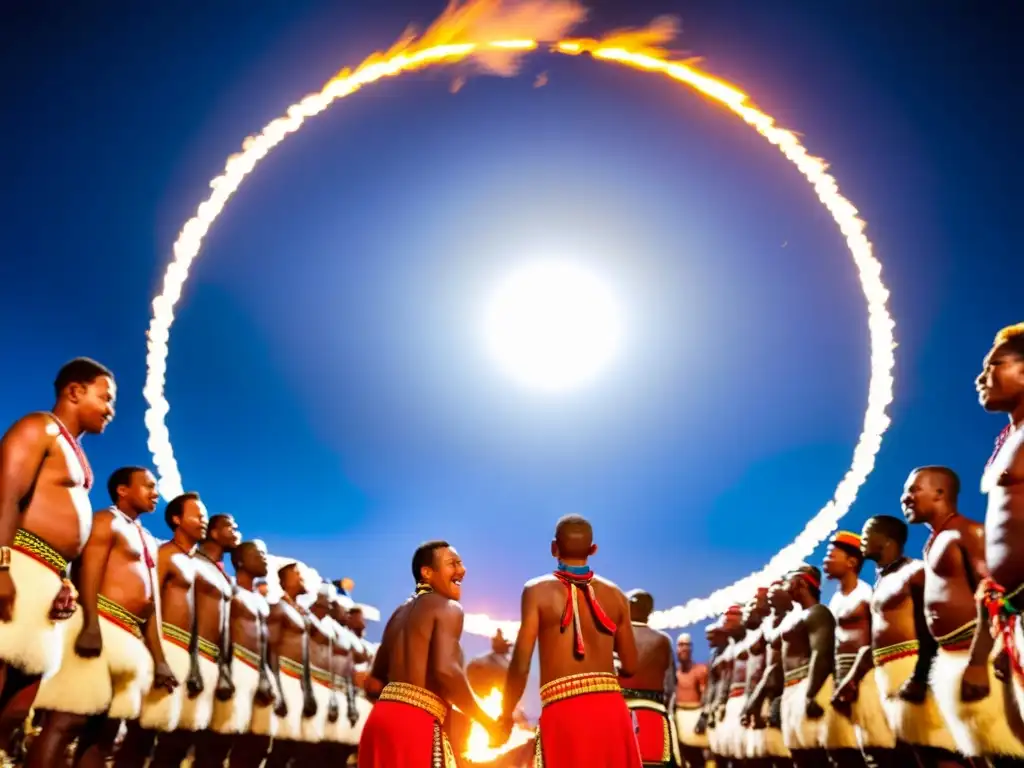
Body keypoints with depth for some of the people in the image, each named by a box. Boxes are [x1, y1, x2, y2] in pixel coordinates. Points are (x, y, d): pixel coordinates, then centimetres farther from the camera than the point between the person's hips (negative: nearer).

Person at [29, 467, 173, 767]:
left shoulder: (148, 541, 26)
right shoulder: (107, 520, 3)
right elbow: (89, 571, -12)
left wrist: (159, 660, 15)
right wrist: (91, 625, -27)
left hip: (131, 638, 9)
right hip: (99, 627, -9)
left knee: (103, 735, 7)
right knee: (65, 723, -14)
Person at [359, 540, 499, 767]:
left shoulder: (400, 613, 23)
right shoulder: (448, 607, -3)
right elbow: (446, 670, -20)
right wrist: (486, 721, -9)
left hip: (383, 717, 9)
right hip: (415, 723, -9)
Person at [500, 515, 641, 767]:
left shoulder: (538, 590, 1)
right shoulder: (615, 595, 12)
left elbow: (521, 665, -5)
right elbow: (630, 666, 16)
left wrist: (506, 714, 9)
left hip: (563, 711, -3)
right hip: (611, 708, 4)